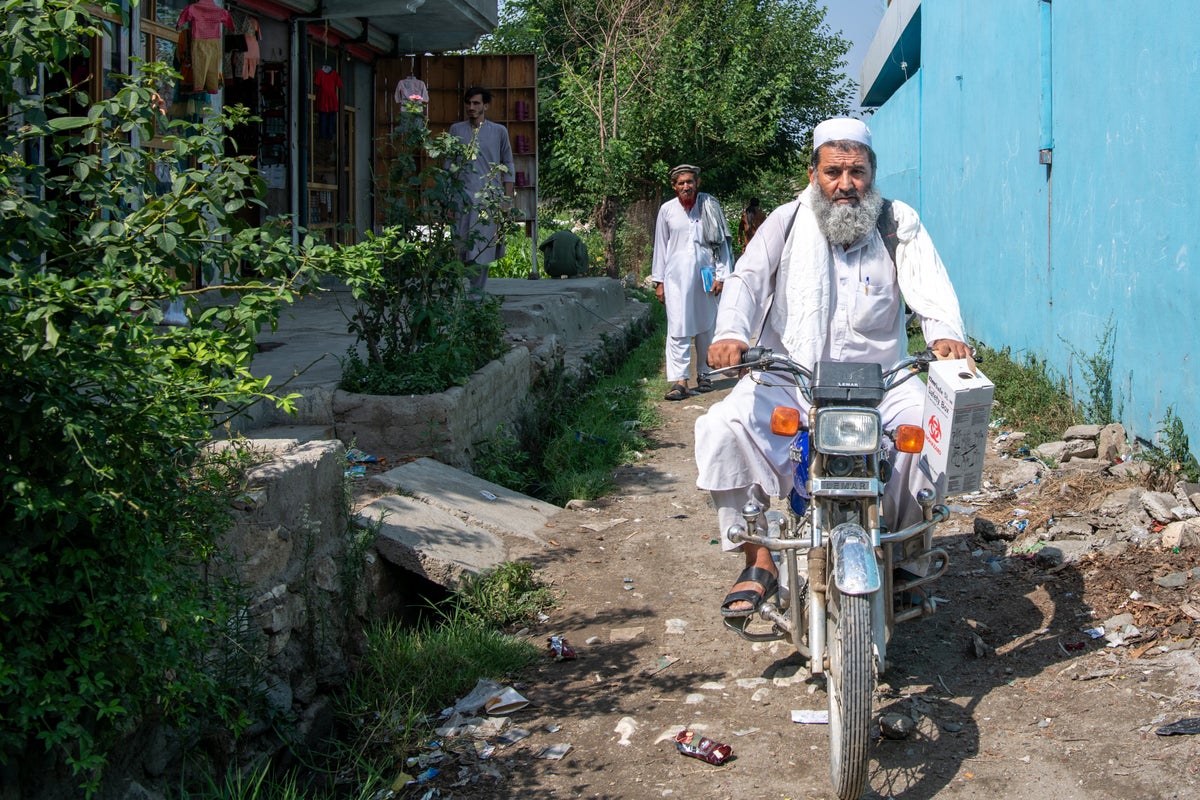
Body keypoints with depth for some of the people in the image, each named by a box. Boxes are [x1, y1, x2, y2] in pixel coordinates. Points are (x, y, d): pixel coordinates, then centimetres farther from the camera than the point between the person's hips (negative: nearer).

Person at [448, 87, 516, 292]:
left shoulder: (499, 131, 6)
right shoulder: (456, 130, 8)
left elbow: (507, 165, 10)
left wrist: (508, 197, 4)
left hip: (490, 197, 0)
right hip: (463, 196, 0)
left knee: (483, 248, -3)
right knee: (462, 246, -3)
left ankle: (477, 292, 2)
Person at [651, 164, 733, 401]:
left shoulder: (710, 206, 3)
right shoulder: (667, 210, 4)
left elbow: (721, 241, 6)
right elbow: (660, 246, 9)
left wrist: (720, 275, 1)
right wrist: (658, 281, 7)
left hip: (705, 274, 1)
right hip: (677, 275, -1)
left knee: (705, 327, 8)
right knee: (678, 328, -8)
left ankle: (703, 374, 23)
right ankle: (679, 381, -9)